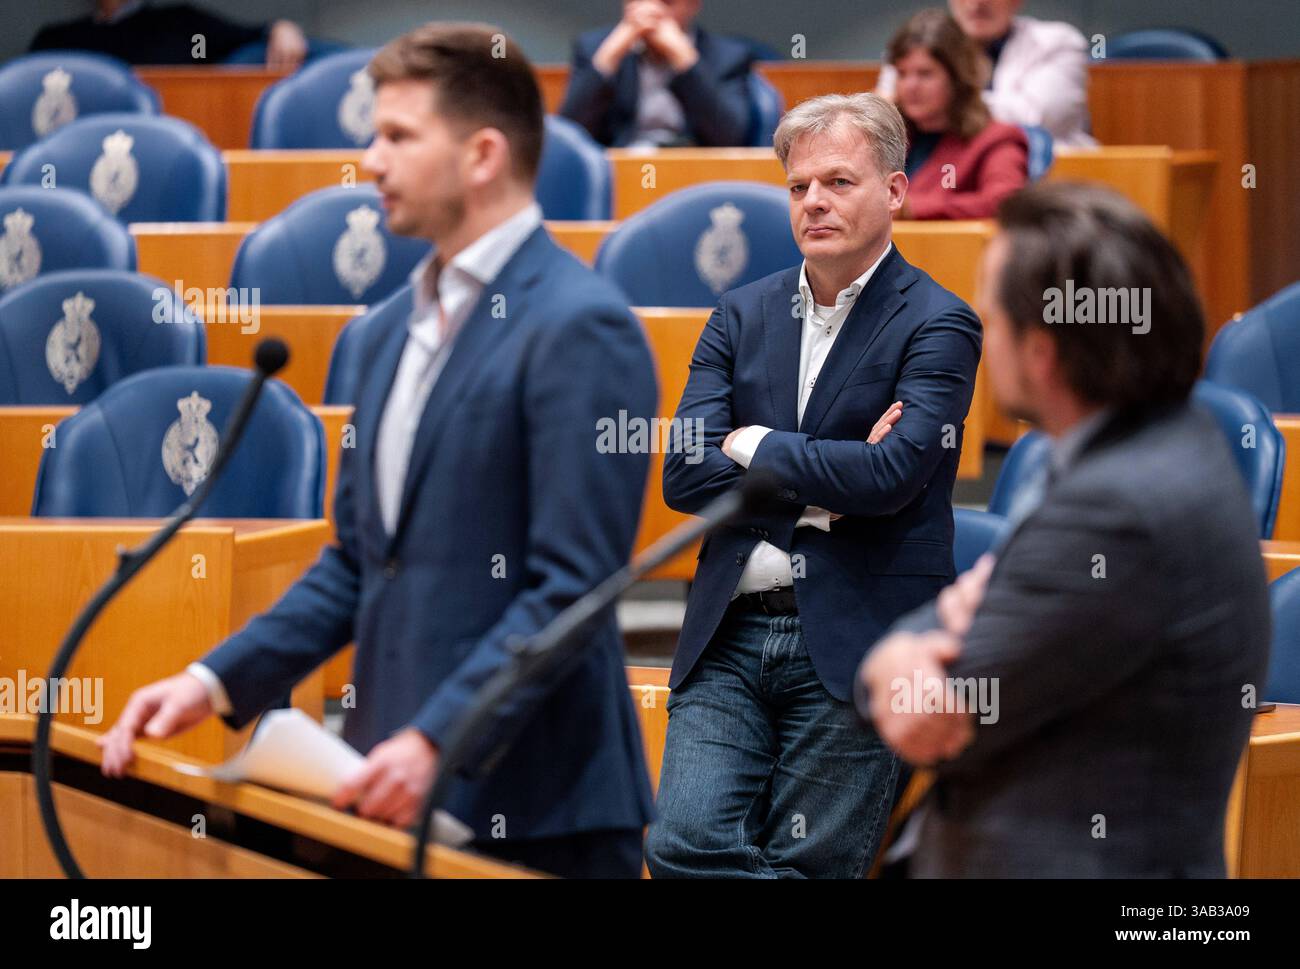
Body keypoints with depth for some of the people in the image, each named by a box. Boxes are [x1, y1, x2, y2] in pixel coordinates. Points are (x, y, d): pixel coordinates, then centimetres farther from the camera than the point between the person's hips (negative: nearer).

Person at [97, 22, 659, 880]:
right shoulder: (395, 338, 15)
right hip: (401, 799, 8)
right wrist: (217, 681, 7)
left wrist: (439, 740, -23)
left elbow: (573, 585, -17)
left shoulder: (581, 328, -11)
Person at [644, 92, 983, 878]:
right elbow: (683, 476, 2)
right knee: (686, 847, -11)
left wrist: (754, 446, -5)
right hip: (729, 635, 4)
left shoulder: (937, 325, -2)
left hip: (854, 647, -4)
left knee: (808, 866, -3)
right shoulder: (743, 316, 13)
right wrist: (821, 482, -9)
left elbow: (890, 474, -17)